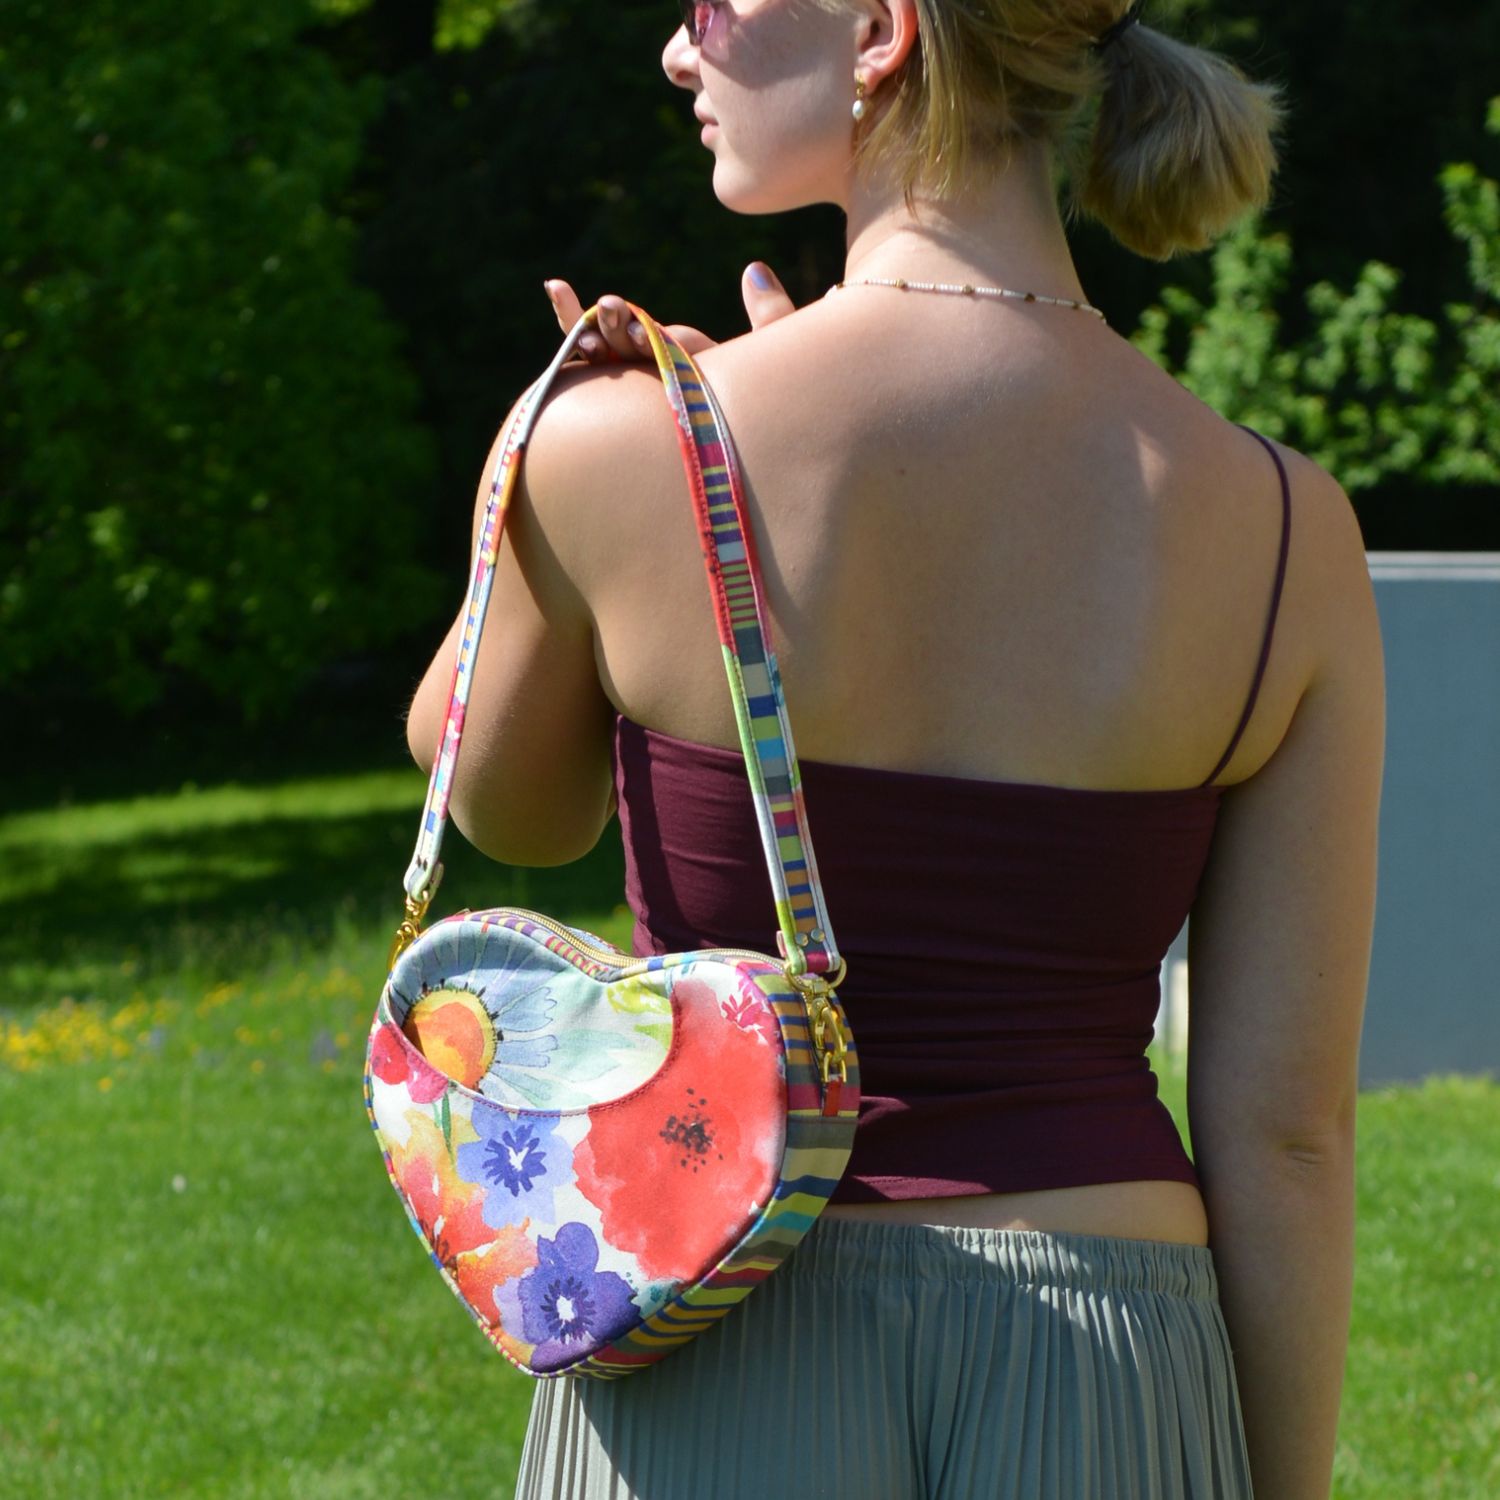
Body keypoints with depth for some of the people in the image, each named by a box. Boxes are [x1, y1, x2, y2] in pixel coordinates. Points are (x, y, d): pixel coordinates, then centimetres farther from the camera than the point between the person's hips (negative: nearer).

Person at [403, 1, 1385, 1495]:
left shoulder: (616, 454, -11)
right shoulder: (1280, 527, -5)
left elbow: (504, 808, 11)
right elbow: (1283, 1129, -3)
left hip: (715, 1371, -2)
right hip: (1104, 1374, 2)